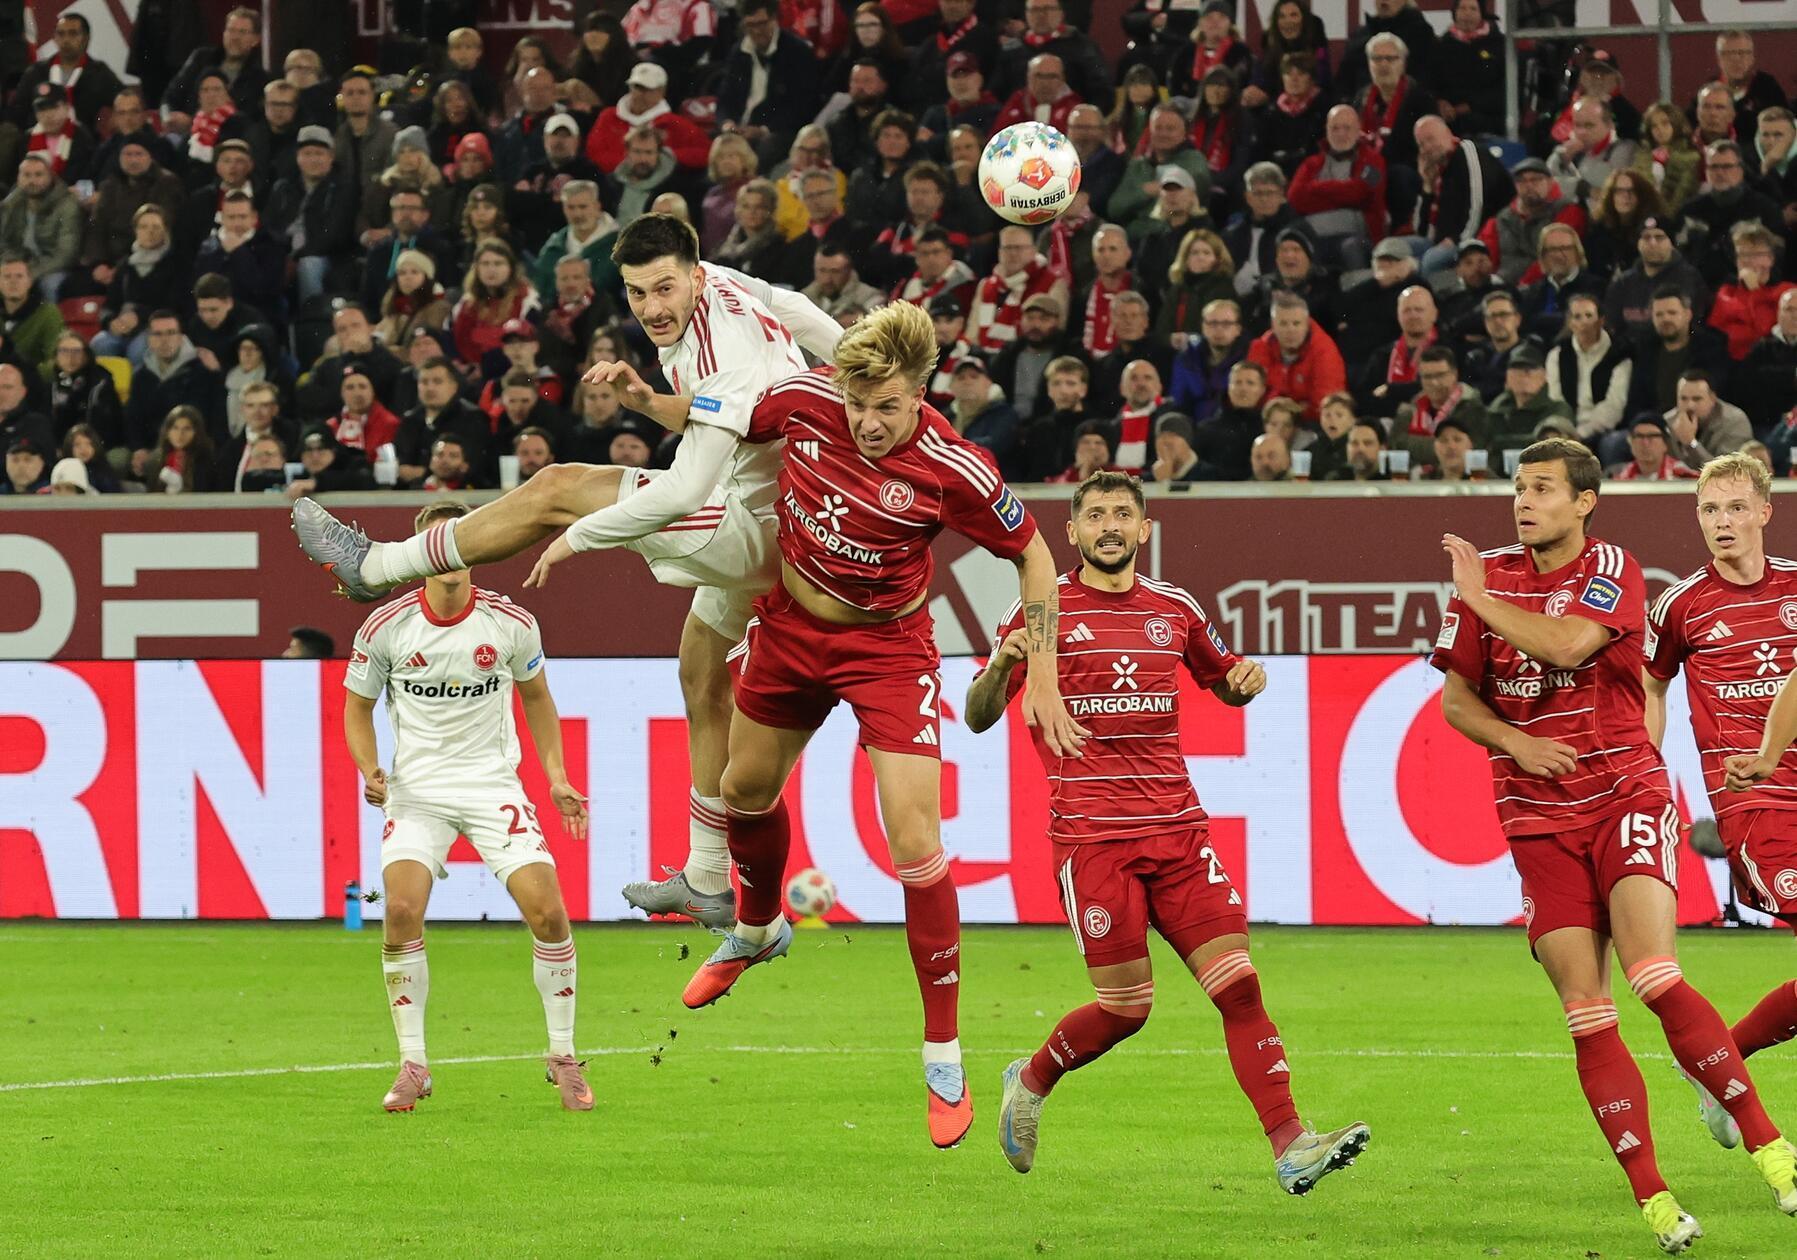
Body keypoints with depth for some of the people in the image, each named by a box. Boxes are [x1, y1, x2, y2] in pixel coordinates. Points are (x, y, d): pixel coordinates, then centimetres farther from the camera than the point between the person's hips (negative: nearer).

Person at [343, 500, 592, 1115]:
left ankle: (563, 1058, 5)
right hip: (417, 788, -1)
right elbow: (357, 708, 7)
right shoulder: (385, 627, -6)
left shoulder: (511, 623, -3)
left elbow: (535, 696, 14)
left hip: (492, 782, 1)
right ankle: (413, 1065, -7)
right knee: (401, 909, -21)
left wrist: (557, 777, 6)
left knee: (546, 909, -13)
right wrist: (371, 772, -11)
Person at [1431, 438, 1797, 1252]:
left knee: (1656, 981, -22)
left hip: (1625, 796, -3)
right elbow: (1456, 698, 11)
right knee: (1587, 1017, -5)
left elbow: (1567, 644, -23)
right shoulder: (1490, 575, 8)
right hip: (1539, 821, 4)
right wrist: (1516, 742, -7)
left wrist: (1480, 599, -14)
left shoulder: (1611, 571, -4)